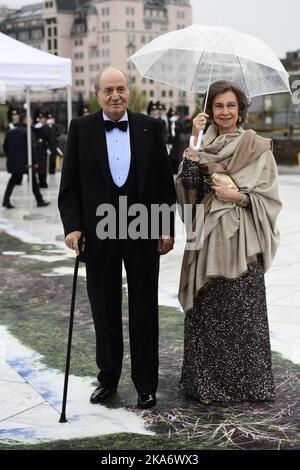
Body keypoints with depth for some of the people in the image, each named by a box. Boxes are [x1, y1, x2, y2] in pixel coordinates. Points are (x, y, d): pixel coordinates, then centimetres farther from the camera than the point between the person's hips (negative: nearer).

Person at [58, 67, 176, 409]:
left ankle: (145, 383, 19)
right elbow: (69, 185, 0)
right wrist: (72, 226, -10)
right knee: (105, 313, 11)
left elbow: (165, 181, 4)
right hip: (98, 235, 0)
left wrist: (166, 228, -1)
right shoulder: (81, 128, 1)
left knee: (145, 312, 7)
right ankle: (108, 378, 26)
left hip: (143, 234, 0)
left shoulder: (150, 128, 3)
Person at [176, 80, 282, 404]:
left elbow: (268, 196, 0)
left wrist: (238, 196, -13)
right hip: (207, 236, 3)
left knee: (241, 309, -1)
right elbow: (189, 184, -4)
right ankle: (206, 379, 19)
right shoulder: (204, 144, 11)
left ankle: (245, 382, 13)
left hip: (241, 239, -3)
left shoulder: (257, 146, 0)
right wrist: (194, 141, -9)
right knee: (205, 310, 6)